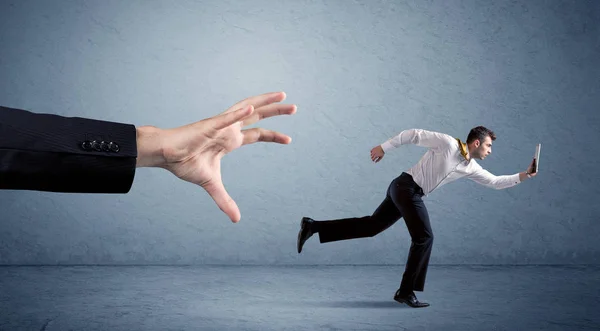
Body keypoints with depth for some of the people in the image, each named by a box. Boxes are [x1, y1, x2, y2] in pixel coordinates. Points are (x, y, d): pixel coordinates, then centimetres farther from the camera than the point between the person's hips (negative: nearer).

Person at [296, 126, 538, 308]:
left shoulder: (471, 168, 12)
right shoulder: (447, 143, -11)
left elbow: (495, 182, 19)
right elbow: (413, 134, -9)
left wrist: (523, 175, 9)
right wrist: (384, 147, -9)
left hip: (405, 191, 8)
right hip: (406, 186, -8)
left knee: (371, 227, 7)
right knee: (424, 237, -8)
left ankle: (313, 227, 7)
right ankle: (406, 292, -2)